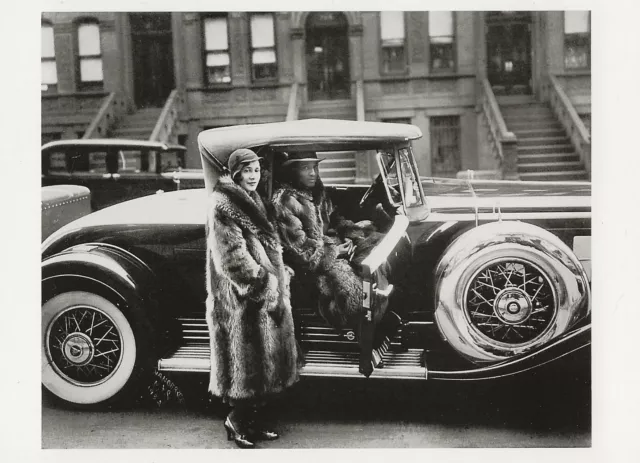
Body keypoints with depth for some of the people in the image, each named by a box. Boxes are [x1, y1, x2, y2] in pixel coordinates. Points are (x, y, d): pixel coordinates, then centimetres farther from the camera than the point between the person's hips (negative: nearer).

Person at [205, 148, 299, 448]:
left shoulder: (251, 200, 16)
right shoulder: (223, 206, -14)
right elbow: (232, 257, -20)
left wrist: (281, 275, 11)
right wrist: (264, 284, -19)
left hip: (266, 293, 9)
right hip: (242, 299, -9)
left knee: (261, 361, 14)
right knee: (246, 360, -1)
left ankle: (255, 420, 25)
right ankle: (237, 421, 15)